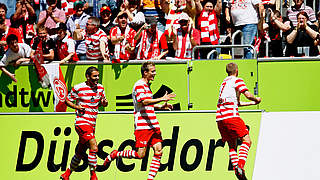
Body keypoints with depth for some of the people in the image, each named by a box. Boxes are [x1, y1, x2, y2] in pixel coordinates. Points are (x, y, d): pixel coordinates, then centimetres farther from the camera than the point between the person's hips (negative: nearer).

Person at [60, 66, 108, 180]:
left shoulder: (100, 88, 7)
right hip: (82, 122, -6)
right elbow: (67, 100, 4)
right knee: (94, 148, -19)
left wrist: (104, 102, -4)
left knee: (80, 152, 13)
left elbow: (103, 103, 20)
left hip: (92, 123, 6)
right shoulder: (78, 88, -7)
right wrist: (77, 107, -14)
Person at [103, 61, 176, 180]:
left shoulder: (147, 85, 19)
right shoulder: (139, 85, -10)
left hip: (152, 125, 9)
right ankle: (115, 154, 10)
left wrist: (161, 106, 19)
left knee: (158, 151, -2)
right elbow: (143, 102, -25)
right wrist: (161, 99, -28)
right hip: (142, 125, -9)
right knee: (140, 154, -9)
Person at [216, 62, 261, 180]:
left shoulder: (224, 82, 26)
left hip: (220, 118, 7)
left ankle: (236, 170, -5)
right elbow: (248, 95, -10)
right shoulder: (237, 81, 2)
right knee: (246, 141, -5)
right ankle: (240, 166, -25)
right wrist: (256, 99, 10)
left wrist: (252, 103, 36)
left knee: (232, 145, 10)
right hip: (231, 115, -7)